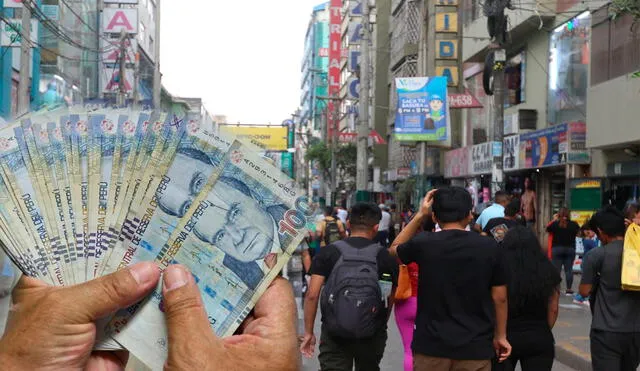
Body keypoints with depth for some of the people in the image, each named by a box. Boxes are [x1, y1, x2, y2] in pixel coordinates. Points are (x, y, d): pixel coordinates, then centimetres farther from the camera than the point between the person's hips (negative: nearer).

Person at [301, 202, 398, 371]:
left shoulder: (328, 253, -2)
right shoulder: (385, 256, -1)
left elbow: (312, 295, -6)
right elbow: (390, 299, 2)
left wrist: (308, 332, 2)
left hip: (334, 333, -1)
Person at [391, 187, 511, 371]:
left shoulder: (423, 243, -8)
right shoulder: (490, 247, -6)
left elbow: (395, 249, 14)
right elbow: (499, 297, 2)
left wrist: (420, 215, 11)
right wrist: (500, 335, 15)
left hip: (431, 343, 0)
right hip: (474, 346, 1)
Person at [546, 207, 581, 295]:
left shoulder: (555, 224, -9)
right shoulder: (573, 224, -5)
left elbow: (548, 229, 9)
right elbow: (578, 232, 11)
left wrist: (554, 220, 14)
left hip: (557, 249, -1)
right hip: (570, 249, 1)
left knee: (556, 269, 2)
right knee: (569, 269, 5)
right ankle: (569, 289, 6)